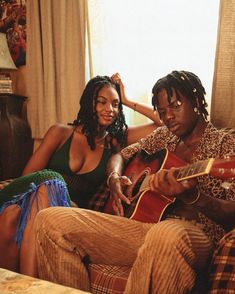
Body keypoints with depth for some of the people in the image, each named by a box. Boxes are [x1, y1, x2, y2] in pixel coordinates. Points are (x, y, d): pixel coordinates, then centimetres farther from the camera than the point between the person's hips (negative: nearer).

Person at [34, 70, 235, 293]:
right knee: (51, 220, -13)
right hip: (138, 223, 5)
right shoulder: (163, 136, 19)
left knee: (166, 236, -44)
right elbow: (119, 156, 28)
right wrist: (114, 178, 4)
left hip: (194, 234, -5)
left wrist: (191, 195, -26)